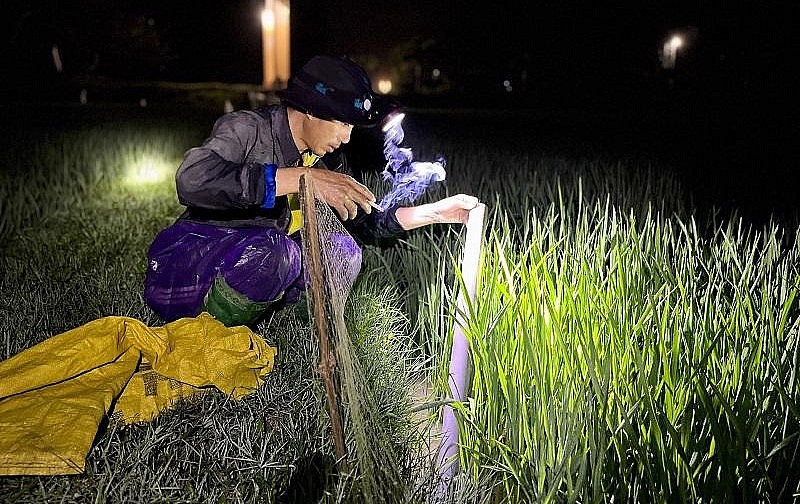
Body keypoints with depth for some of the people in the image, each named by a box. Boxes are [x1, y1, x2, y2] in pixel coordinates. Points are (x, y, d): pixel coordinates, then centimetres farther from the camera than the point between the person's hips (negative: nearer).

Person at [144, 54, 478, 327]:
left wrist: (434, 212, 0)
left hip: (249, 266, 7)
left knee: (344, 251, -5)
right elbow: (192, 180, -39)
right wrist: (301, 177, -40)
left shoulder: (328, 159, 3)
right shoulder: (246, 128, -18)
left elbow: (363, 223, 11)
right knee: (268, 251, -35)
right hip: (182, 268, -7)